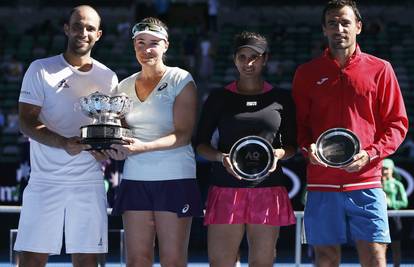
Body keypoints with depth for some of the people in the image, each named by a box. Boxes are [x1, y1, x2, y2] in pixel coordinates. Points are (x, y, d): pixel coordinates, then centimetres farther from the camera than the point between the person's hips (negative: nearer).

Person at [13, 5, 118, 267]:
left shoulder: (108, 77, 11)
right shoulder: (41, 69, 2)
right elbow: (27, 121, -5)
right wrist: (62, 142, -22)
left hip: (90, 182, 2)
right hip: (45, 180, -2)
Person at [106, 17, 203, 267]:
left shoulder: (181, 81, -2)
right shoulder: (125, 86, 13)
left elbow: (183, 135, -11)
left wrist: (143, 147, -23)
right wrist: (115, 147, -5)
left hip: (175, 179, -4)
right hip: (135, 178, 4)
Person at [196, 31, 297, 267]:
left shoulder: (281, 99, 11)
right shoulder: (219, 98, 9)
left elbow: (292, 146, 15)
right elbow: (201, 144, 9)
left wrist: (279, 153, -8)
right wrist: (221, 157, -11)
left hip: (268, 190, 1)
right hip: (226, 188, -1)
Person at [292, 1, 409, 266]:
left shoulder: (380, 70, 7)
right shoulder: (307, 73, 10)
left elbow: (397, 123, 7)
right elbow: (298, 123, 14)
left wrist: (370, 154, -9)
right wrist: (308, 149, -7)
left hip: (366, 182, -1)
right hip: (321, 182, 1)